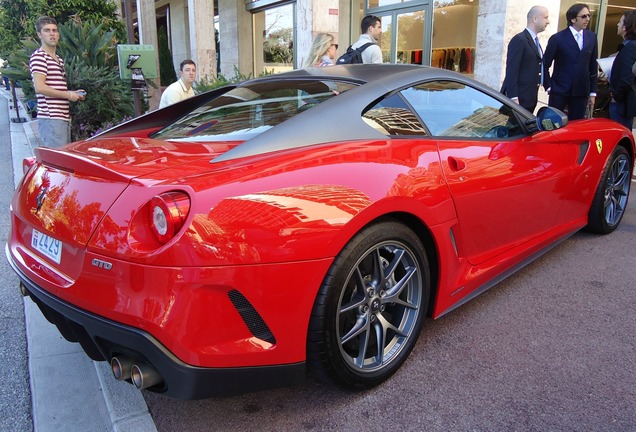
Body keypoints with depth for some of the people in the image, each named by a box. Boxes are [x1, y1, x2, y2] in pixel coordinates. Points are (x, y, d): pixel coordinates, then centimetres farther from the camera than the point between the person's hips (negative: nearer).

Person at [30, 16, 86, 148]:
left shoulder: (59, 59, 21)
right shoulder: (38, 56, -6)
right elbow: (40, 87, -17)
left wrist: (73, 93, 13)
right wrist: (68, 95, -11)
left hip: (64, 117, 9)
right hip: (51, 118, -9)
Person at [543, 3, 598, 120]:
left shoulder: (592, 37, 7)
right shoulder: (557, 38, -5)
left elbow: (593, 66, 10)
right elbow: (545, 65, -1)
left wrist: (593, 92, 8)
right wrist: (548, 87, -6)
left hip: (582, 92, 4)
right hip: (559, 90, -3)